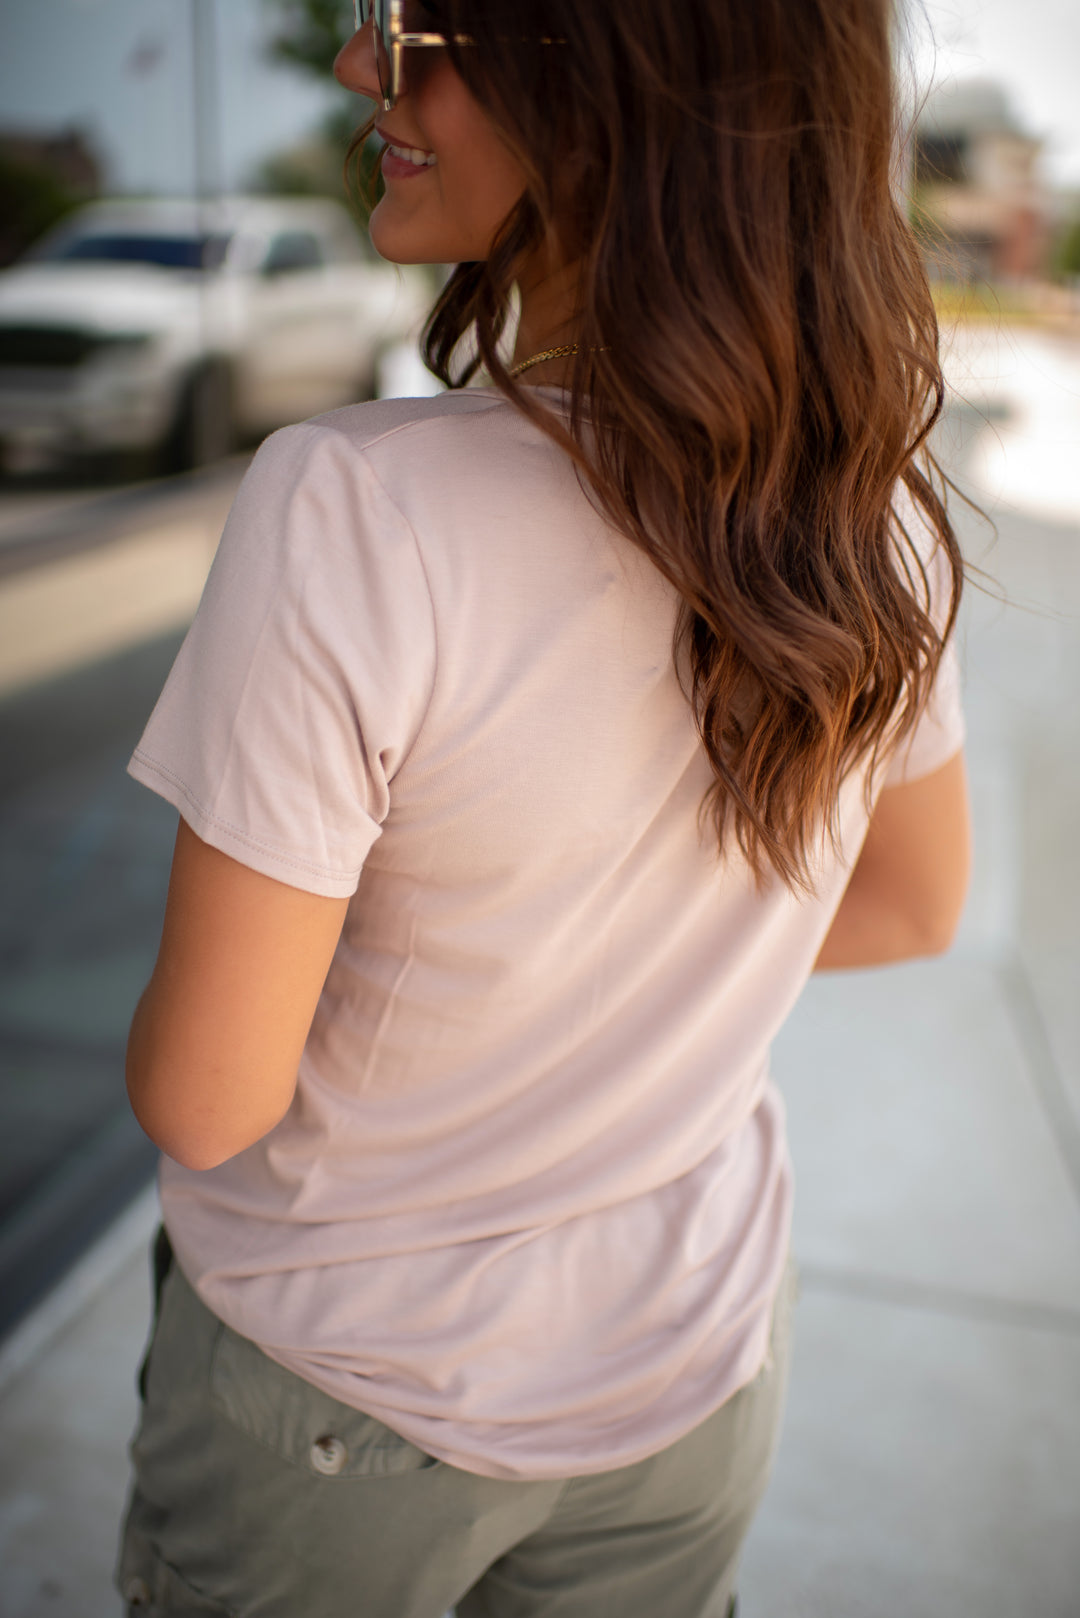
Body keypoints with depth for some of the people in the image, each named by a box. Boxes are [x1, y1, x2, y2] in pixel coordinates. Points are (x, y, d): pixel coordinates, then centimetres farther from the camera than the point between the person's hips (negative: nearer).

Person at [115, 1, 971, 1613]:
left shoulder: (348, 512, -31)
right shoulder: (873, 494, -13)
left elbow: (204, 1098, -23)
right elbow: (912, 904, 2)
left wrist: (166, 1035, -1)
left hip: (345, 1401, -3)